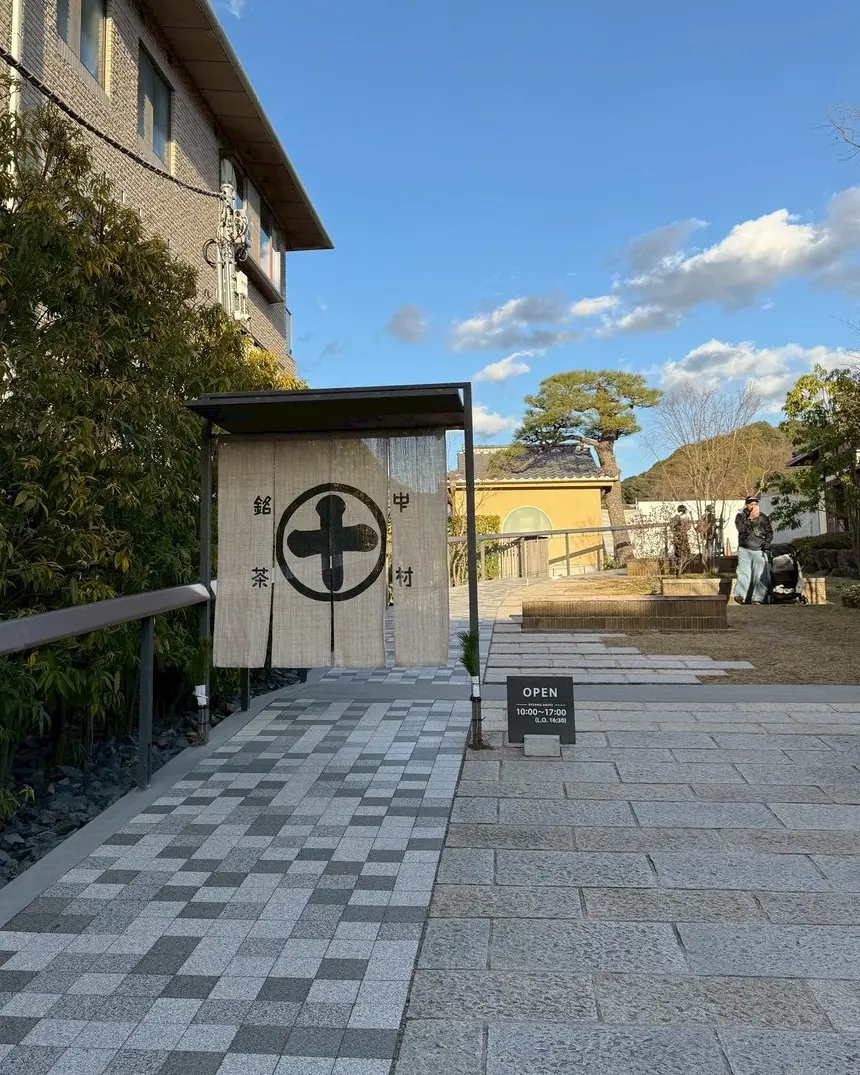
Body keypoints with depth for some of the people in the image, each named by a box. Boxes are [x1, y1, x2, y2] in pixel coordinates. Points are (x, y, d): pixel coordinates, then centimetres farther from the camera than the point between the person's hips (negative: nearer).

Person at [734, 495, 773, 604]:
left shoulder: (763, 517, 11)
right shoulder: (741, 516, 5)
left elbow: (769, 531, 14)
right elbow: (741, 529, -13)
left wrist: (767, 542, -2)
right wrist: (750, 518, -19)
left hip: (760, 550, 2)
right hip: (745, 550, -2)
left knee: (760, 574, -3)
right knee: (744, 573, -13)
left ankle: (758, 598, 1)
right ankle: (740, 595, -12)